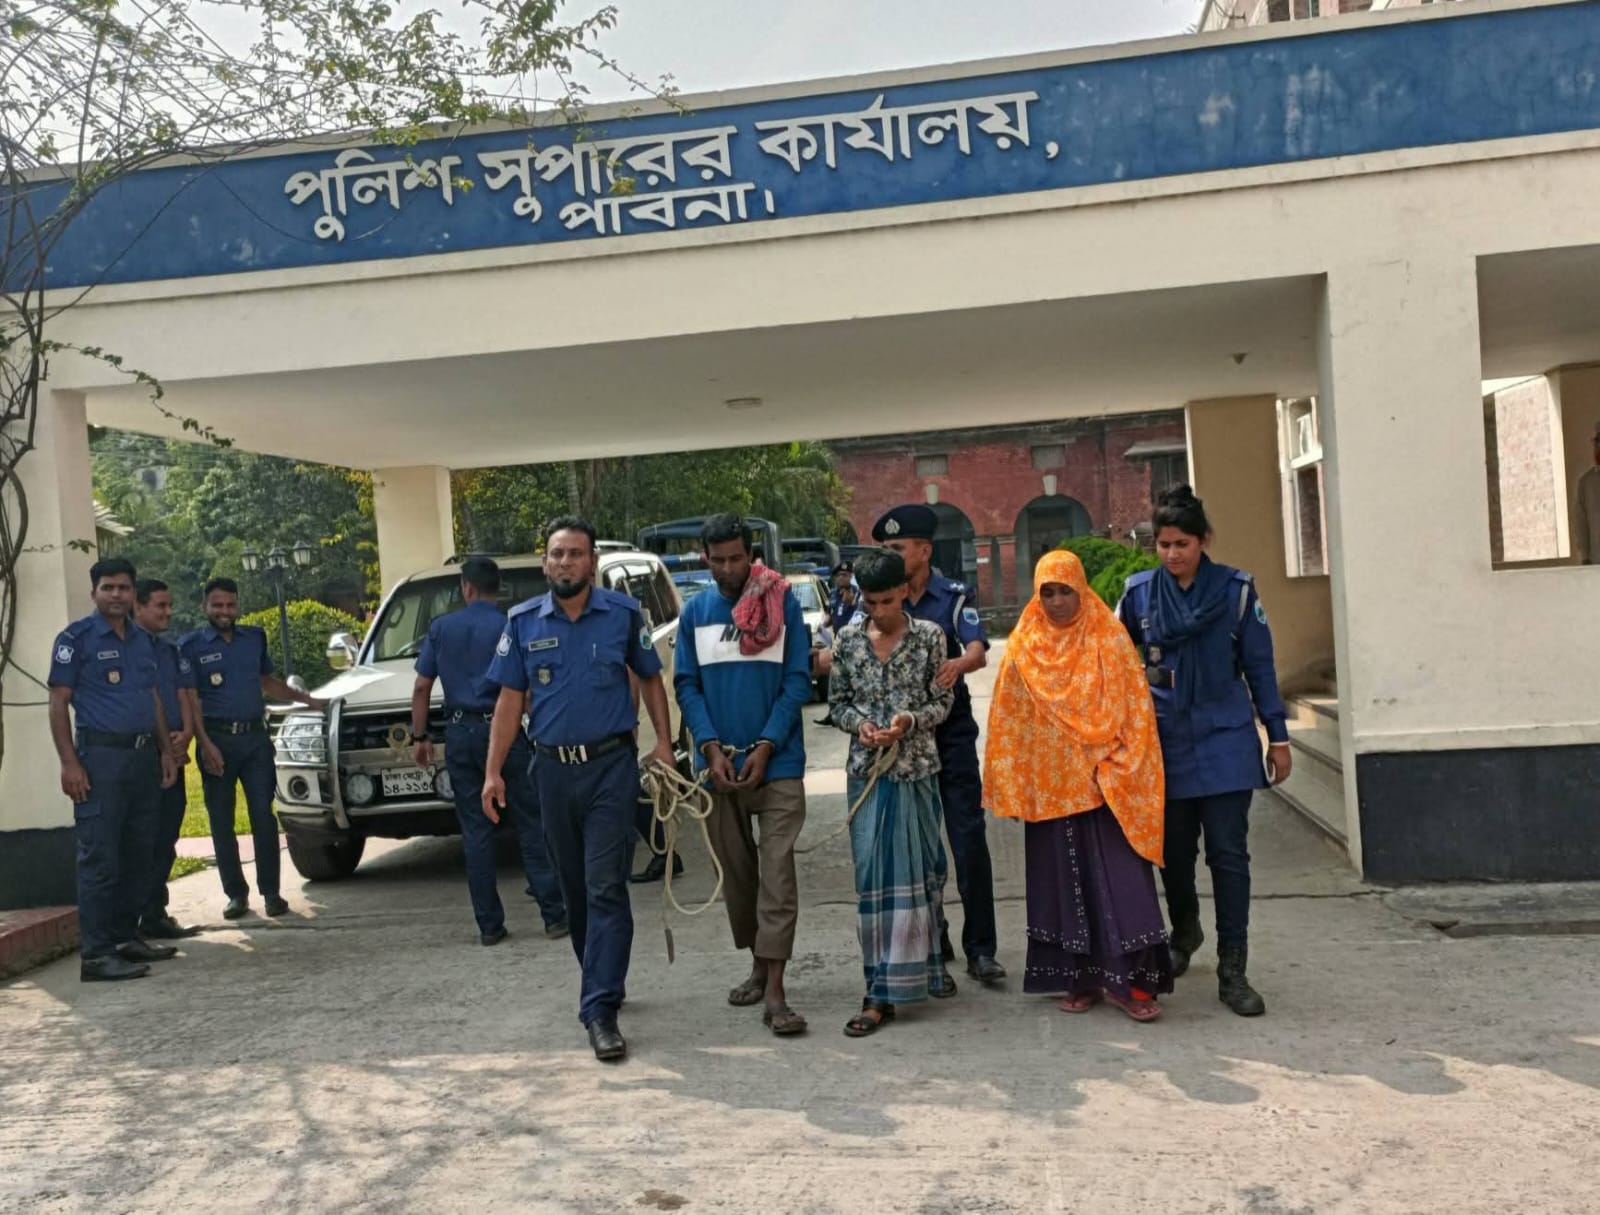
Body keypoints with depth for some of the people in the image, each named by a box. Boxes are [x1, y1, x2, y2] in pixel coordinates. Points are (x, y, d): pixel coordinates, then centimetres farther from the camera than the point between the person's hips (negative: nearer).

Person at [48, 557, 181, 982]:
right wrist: (69, 762, -15)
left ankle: (126, 938, 22)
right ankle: (95, 955, -4)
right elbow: (58, 702, -7)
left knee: (137, 855, 12)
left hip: (143, 755, 7)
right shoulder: (76, 638, -4)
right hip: (101, 755, -7)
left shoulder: (142, 639, 15)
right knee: (99, 859, -7)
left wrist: (166, 750, 15)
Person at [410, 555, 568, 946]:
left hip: (460, 733, 3)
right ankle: (554, 914, 1)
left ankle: (489, 925, 9)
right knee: (530, 825, 2)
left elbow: (422, 687, 5)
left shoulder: (441, 627, 6)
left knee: (475, 831, 7)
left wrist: (420, 736, 10)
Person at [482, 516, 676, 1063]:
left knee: (606, 888, -9)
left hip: (612, 765, -3)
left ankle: (600, 1009, -7)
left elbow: (650, 677, 8)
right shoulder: (523, 622, 4)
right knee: (575, 888, 14)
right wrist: (493, 771, 0)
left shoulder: (623, 613, -1)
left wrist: (663, 742, -3)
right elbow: (510, 699, 6)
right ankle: (604, 980, 34)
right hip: (553, 768, 3)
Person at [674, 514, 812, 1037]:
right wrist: (711, 749, -9)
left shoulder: (784, 604, -2)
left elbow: (797, 680, -4)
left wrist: (765, 748, -13)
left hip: (776, 762, -3)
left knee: (777, 871, -7)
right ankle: (758, 964, 29)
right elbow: (687, 685, 4)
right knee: (735, 871, 12)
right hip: (717, 764, 3)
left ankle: (774, 991, -6)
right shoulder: (695, 612, 6)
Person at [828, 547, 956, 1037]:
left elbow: (944, 701, 2)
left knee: (921, 868, 9)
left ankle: (926, 964, 31)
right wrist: (858, 724, -10)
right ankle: (882, 991, 2)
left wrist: (911, 720, -16)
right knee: (873, 872, -2)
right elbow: (837, 701, 10)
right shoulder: (849, 640, 3)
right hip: (867, 770, 1)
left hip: (917, 767, 0)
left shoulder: (929, 637, -1)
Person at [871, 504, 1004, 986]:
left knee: (969, 839, -5)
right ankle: (931, 938, 24)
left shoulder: (954, 597, -2)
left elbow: (978, 649, -16)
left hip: (952, 733, -2)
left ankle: (980, 949, 4)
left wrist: (960, 664, -40)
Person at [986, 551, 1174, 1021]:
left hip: (1104, 781, -1)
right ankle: (1080, 979, 16)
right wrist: (1009, 784, 3)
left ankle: (1128, 978, 0)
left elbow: (1135, 704, -1)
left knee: (1118, 874, -5)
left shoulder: (1109, 637, 0)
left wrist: (1123, 767, -9)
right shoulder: (1023, 647, 3)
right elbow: (1009, 718, 6)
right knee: (1065, 877, 7)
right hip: (1050, 783, 2)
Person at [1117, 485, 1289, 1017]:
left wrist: (1278, 736, 3)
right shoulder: (1139, 592, 1)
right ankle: (1184, 932, 42)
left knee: (1229, 854, -3)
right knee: (1174, 851, 13)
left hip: (1225, 742, -1)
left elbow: (1259, 665, 3)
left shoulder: (1235, 589, -1)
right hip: (1166, 743, 2)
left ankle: (1232, 972, 7)